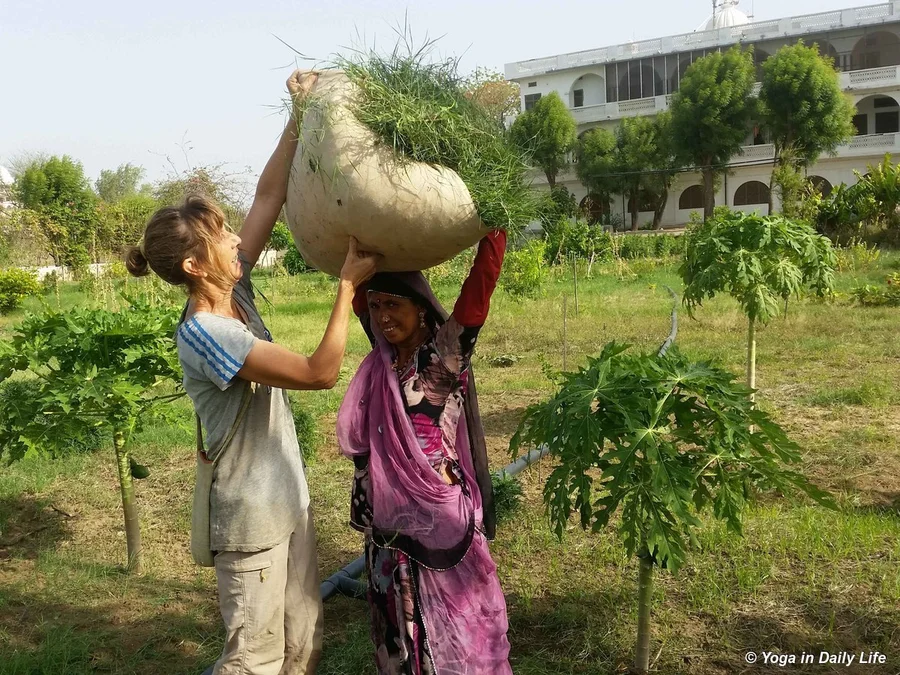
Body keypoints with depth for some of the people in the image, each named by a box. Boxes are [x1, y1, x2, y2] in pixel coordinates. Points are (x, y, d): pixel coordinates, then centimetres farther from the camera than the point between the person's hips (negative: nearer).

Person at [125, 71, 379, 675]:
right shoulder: (204, 334, -23)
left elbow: (269, 195, 1)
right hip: (251, 517, -8)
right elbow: (321, 372, -25)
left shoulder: (234, 292, 0)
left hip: (290, 500, 8)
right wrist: (348, 284, -20)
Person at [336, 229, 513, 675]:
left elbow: (483, 278, -21)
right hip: (391, 515, 5)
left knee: (455, 613, 11)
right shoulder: (382, 360, 2)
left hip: (442, 512, -5)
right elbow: (358, 291, 12)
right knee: (402, 617, 18)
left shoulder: (447, 352, -11)